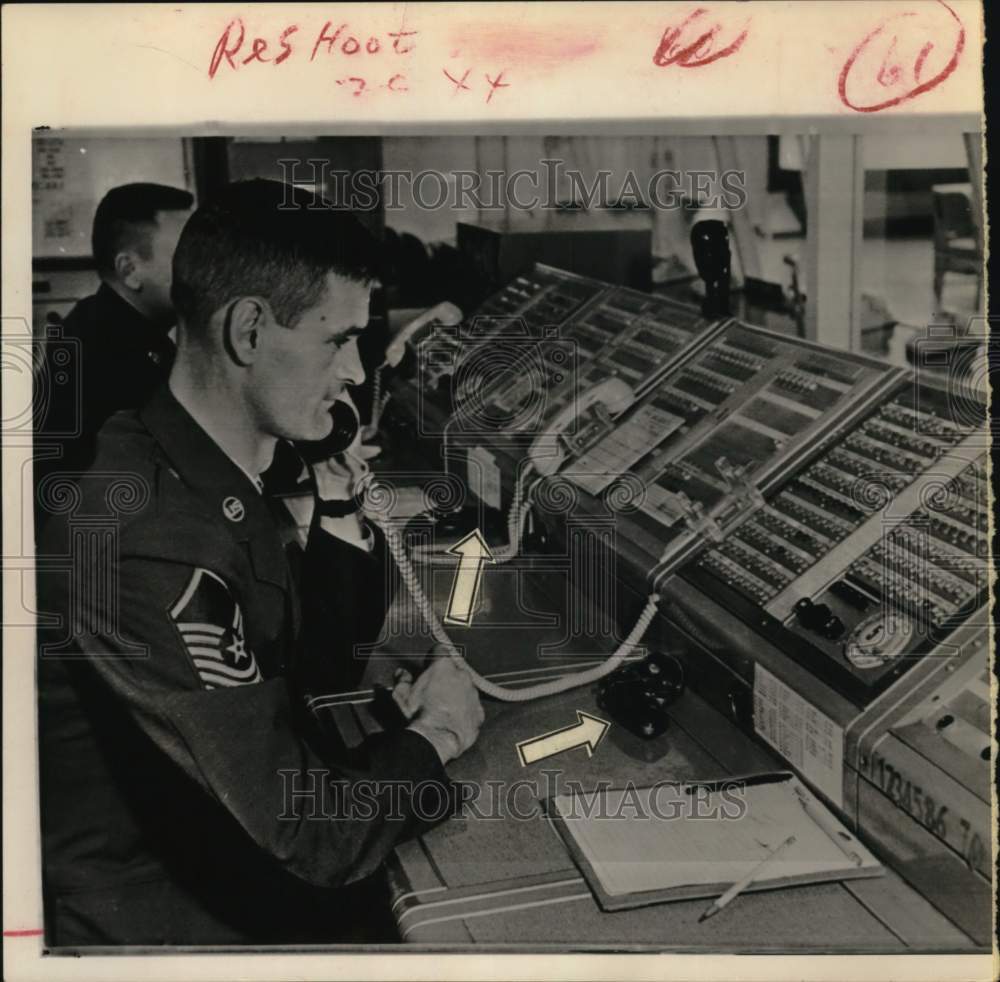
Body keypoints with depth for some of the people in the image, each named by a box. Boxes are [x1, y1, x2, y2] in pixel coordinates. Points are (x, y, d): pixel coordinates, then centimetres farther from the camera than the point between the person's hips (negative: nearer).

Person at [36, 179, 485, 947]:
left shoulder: (225, 478, -2)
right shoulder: (154, 546, -32)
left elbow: (325, 667, 10)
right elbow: (320, 837, -29)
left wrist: (338, 510, -4)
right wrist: (431, 735, -10)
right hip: (173, 923, -8)